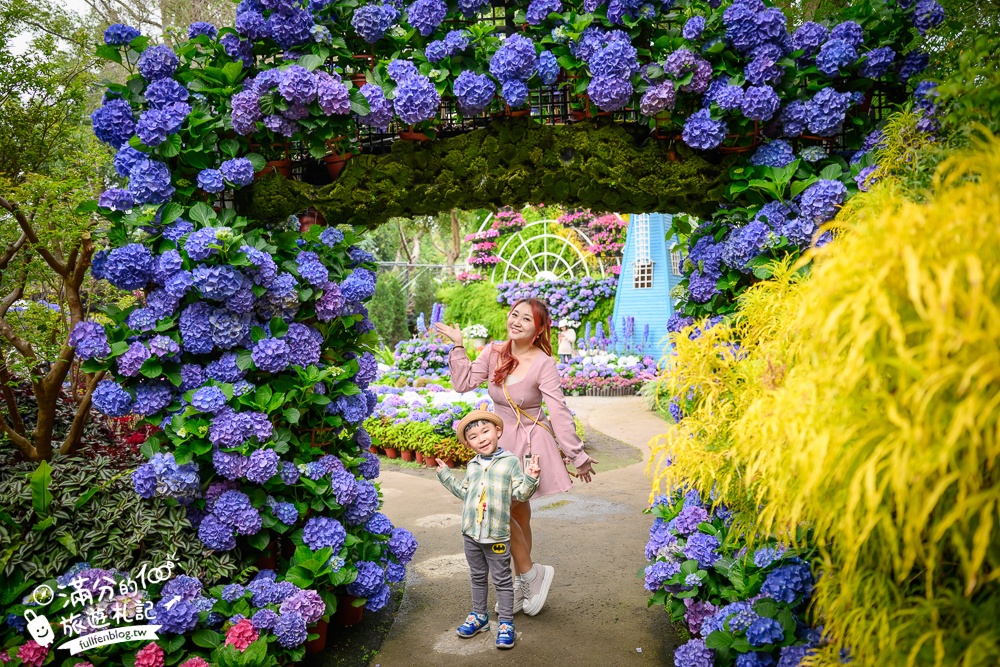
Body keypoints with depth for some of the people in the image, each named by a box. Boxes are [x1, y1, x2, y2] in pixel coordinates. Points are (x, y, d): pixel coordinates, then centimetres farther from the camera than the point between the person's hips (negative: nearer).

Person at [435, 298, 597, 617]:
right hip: (502, 442, 6)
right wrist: (458, 345, -8)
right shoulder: (493, 353, -2)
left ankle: (530, 574, 10)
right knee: (518, 512, 15)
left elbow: (559, 413, -17)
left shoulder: (544, 364, -17)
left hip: (530, 445, -6)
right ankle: (525, 582, 31)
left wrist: (578, 456, -14)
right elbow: (464, 383, -5)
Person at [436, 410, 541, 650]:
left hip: (497, 535, -5)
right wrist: (446, 475, 19)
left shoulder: (510, 462, -7)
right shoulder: (472, 466, 9)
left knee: (502, 580, 6)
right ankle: (479, 616, 34)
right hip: (471, 533, 5)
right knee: (477, 577, 19)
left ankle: (506, 623, 17)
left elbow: (519, 493, -10)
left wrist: (529, 478, -27)